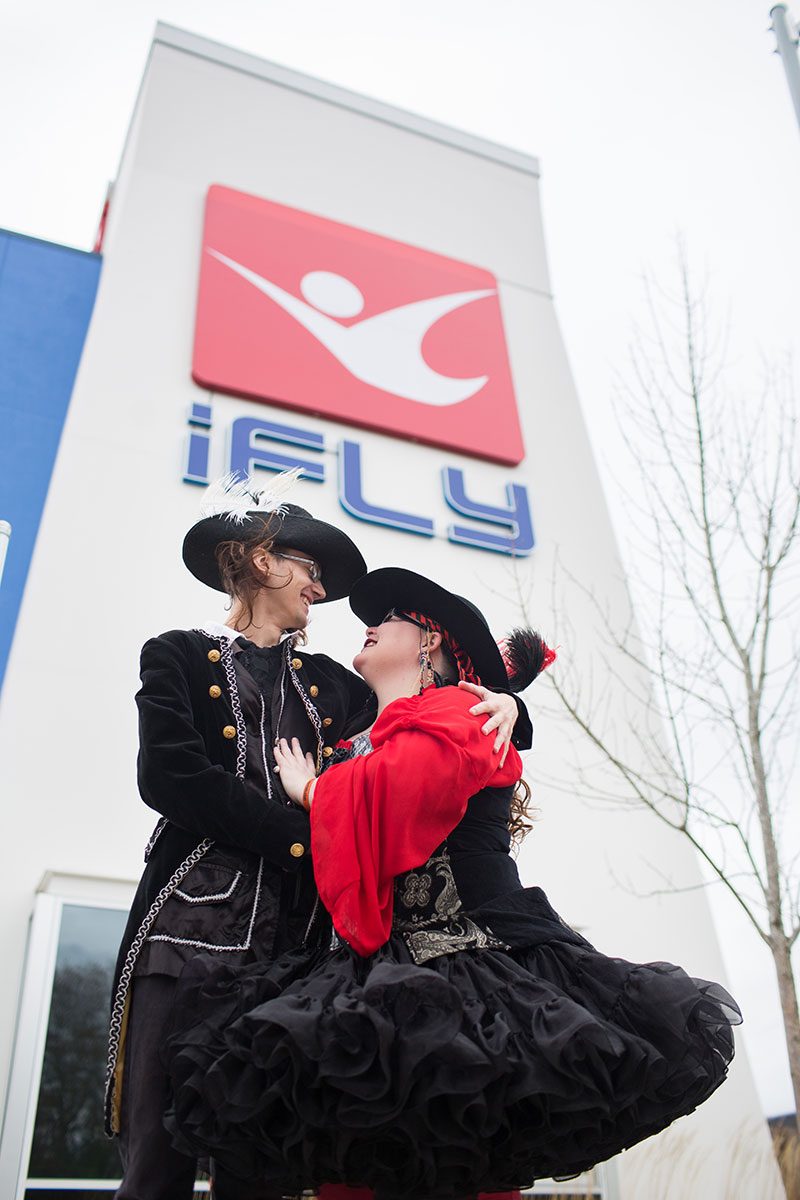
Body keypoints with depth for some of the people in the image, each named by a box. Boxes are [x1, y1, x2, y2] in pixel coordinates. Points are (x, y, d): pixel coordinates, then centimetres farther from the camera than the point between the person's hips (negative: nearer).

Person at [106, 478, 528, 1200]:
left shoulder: (329, 682, 21)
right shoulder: (180, 657, 8)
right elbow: (170, 778, -8)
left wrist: (500, 705, 4)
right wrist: (305, 831, -12)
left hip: (295, 943, 4)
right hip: (191, 925, -4)